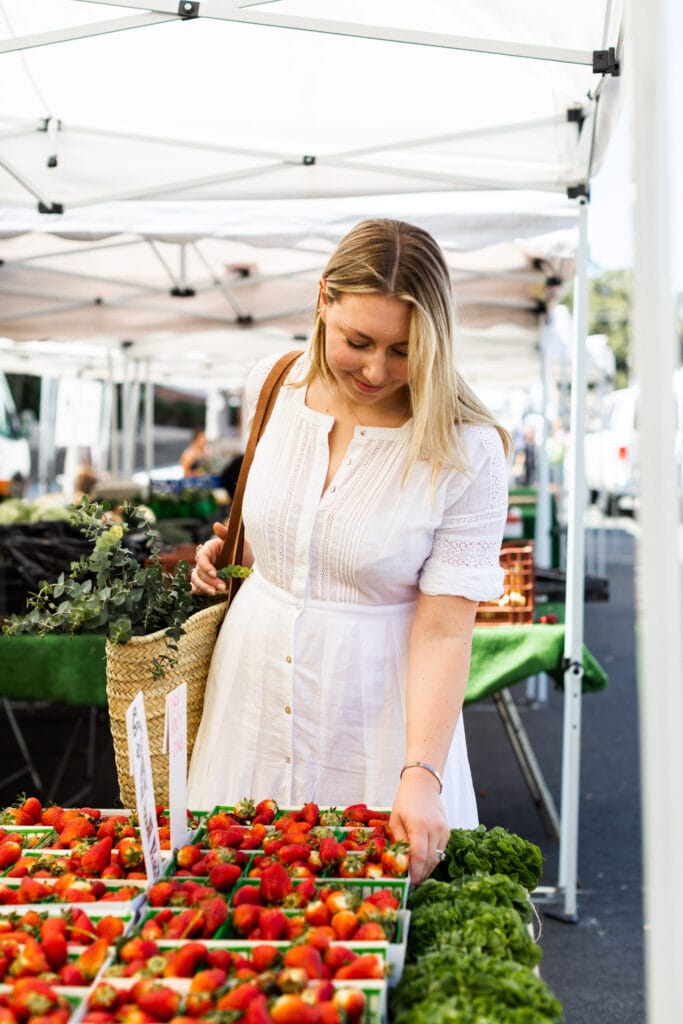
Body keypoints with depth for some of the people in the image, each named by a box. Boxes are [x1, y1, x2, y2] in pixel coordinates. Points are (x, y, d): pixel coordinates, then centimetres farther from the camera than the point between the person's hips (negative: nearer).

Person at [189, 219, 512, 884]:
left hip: (376, 717, -4)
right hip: (254, 698, 4)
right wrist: (225, 550, 3)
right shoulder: (272, 387, -3)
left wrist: (422, 774, -25)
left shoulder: (467, 454, -16)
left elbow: (444, 628, -18)